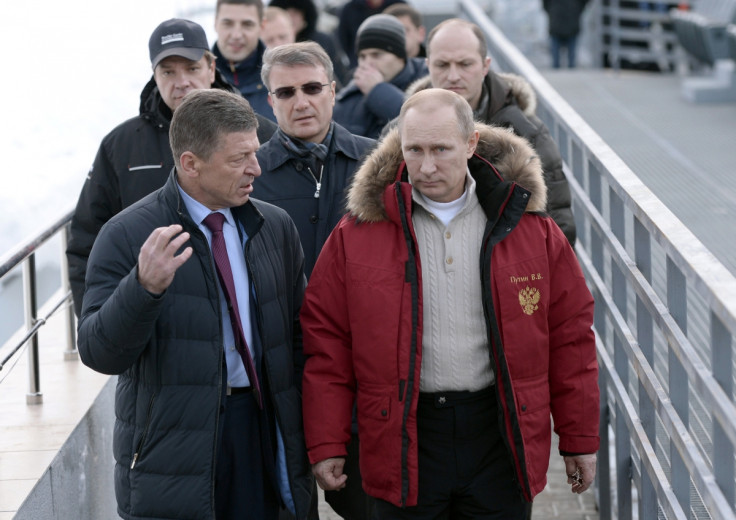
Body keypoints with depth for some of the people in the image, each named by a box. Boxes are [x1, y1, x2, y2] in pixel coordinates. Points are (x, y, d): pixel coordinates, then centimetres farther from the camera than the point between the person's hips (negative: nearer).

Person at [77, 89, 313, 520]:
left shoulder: (276, 227, 9)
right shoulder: (128, 236, -7)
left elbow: (299, 336, 15)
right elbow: (97, 352, -13)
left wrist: (309, 443, 8)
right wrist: (144, 286, -30)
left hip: (261, 430, 4)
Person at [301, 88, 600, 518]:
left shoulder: (527, 224, 1)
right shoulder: (358, 234, -1)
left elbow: (570, 334, 5)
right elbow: (326, 340, 2)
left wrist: (580, 439, 6)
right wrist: (326, 445, -1)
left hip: (502, 436, 1)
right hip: (405, 441, 0)